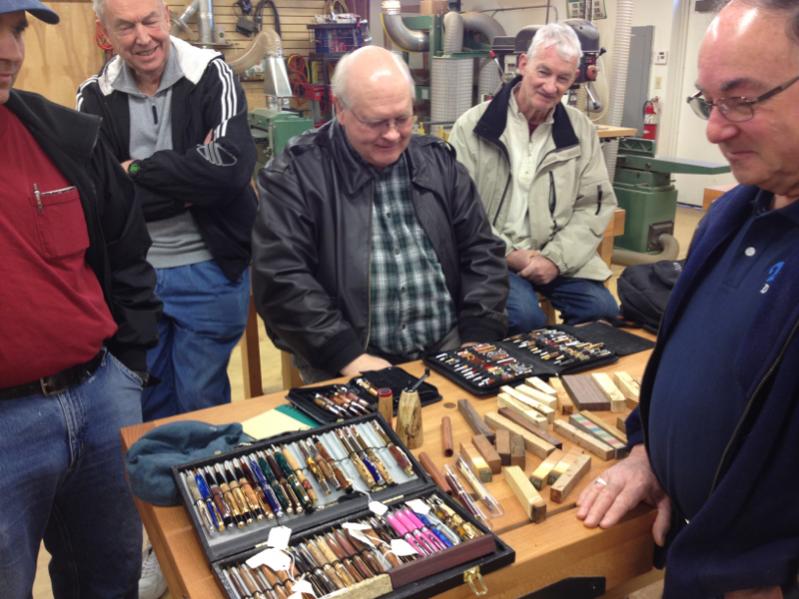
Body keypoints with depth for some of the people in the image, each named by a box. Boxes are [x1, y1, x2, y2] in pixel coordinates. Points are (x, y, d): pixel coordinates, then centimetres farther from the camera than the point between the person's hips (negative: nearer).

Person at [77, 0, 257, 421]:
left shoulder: (210, 75, -6)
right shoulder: (95, 97, 1)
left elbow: (231, 164, -22)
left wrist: (137, 170, -13)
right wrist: (191, 182, -16)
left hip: (208, 271, -3)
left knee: (201, 401, 11)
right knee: (144, 402, 17)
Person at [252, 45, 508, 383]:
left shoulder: (438, 161, 9)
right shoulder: (295, 174, -4)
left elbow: (481, 252, 10)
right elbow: (281, 281, -11)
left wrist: (479, 342, -3)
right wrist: (349, 356, -19)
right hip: (347, 367, -3)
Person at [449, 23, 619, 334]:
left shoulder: (581, 129, 7)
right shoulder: (473, 126, -3)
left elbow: (596, 204, 4)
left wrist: (556, 258, -11)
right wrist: (508, 254, -15)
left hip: (561, 258, 4)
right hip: (494, 258, -3)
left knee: (603, 311, -17)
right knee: (525, 318, -29)